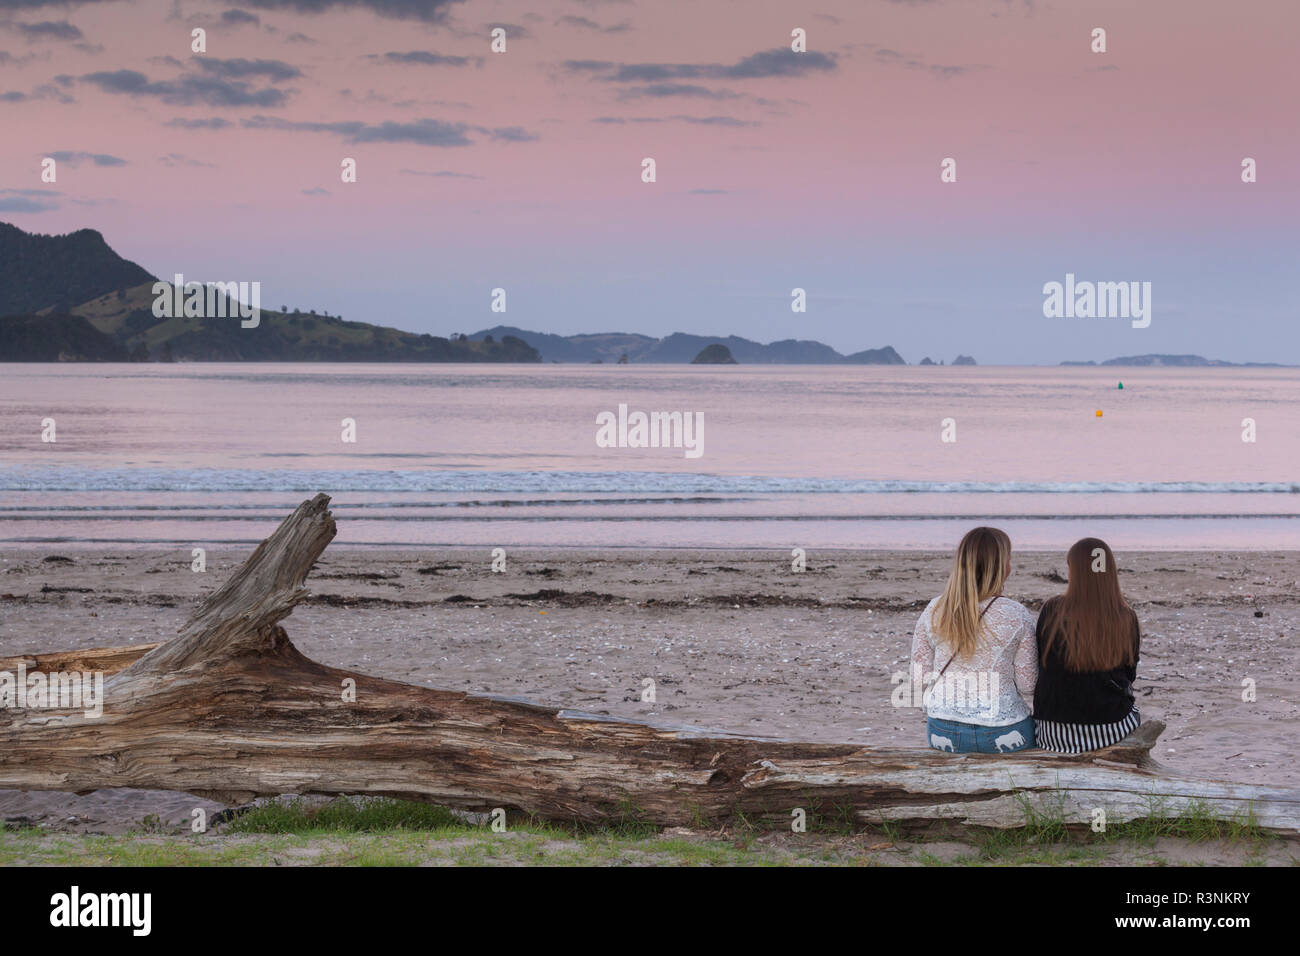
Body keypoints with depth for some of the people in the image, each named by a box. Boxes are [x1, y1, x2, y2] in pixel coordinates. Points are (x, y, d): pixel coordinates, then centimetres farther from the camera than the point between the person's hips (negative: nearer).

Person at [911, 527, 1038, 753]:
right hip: (1002, 733, -3)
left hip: (943, 734, 4)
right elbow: (1028, 687, -6)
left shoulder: (933, 612, -1)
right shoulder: (1016, 616, -10)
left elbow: (920, 678, 4)